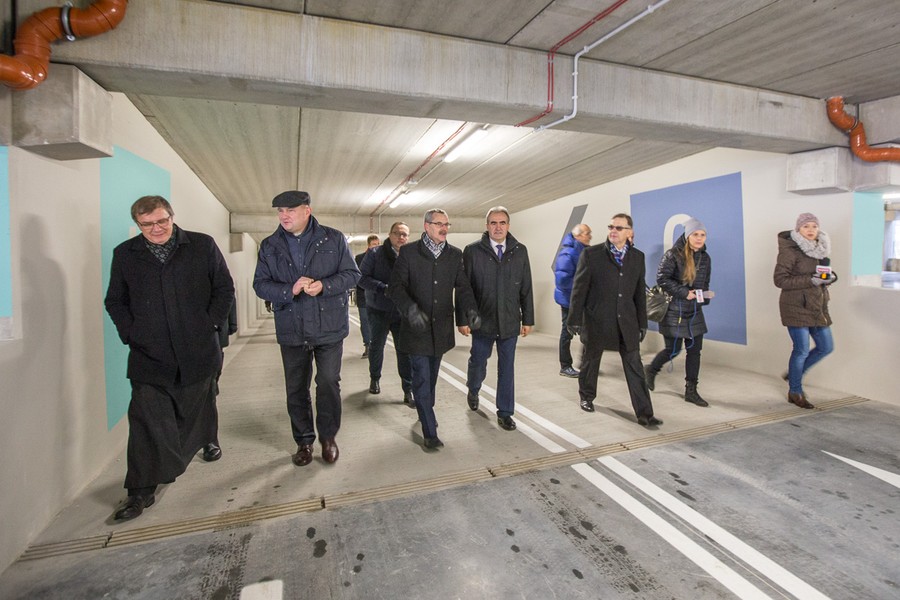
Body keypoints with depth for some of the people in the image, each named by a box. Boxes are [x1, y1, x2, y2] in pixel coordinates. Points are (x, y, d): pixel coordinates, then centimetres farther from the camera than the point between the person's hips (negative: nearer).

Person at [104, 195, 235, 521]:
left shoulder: (203, 246, 0)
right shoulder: (125, 254, 5)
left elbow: (224, 290, 3)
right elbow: (115, 301, 12)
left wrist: (210, 324, -4)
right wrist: (131, 333, -1)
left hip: (198, 351, 0)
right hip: (149, 356, 1)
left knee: (196, 411, 17)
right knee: (146, 422, -1)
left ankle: (207, 443, 47)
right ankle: (141, 491, 12)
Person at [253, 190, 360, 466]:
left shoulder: (334, 239, -2)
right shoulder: (269, 246, 4)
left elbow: (352, 273, -3)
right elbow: (260, 284, 0)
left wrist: (324, 286, -20)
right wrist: (290, 290, -20)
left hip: (329, 326, -2)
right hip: (291, 330, 2)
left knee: (329, 383, 6)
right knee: (296, 388, 12)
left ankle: (328, 437, 27)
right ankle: (304, 440, 31)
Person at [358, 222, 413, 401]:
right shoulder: (375, 254, -5)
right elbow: (362, 277, -10)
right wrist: (383, 288, -21)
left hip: (401, 312, 1)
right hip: (379, 310, 0)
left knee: (405, 350, -3)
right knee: (377, 346, 16)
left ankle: (409, 390, 6)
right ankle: (375, 378, 40)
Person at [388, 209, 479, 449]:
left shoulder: (455, 254, 6)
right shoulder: (408, 252, -5)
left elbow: (463, 287, 4)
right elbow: (396, 286, -11)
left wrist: (470, 310, -15)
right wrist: (410, 309, -29)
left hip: (441, 327, 4)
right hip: (416, 327, -4)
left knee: (432, 376, 19)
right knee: (422, 379, -2)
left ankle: (426, 412, 42)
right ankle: (430, 432, 8)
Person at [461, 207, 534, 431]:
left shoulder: (520, 251, 3)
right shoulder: (472, 251, -4)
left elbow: (526, 289, 5)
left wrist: (528, 319, 3)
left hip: (510, 321, 2)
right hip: (482, 320, -1)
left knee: (507, 368, 9)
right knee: (477, 363, 12)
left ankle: (505, 413, 24)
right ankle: (473, 389, 45)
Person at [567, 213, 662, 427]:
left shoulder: (637, 257, 6)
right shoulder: (591, 254, -5)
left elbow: (640, 293, 9)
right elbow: (579, 289, -6)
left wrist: (642, 323, 9)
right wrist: (575, 319, -8)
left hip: (627, 322, 3)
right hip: (596, 320, -2)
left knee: (635, 368, 2)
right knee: (590, 361, 14)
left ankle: (644, 413, 9)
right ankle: (587, 397, 36)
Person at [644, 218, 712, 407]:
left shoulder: (705, 258, 8)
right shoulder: (673, 255, -12)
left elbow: (705, 283, 18)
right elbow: (662, 279, -17)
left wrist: (704, 295, -2)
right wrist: (685, 292, -21)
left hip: (694, 311, 6)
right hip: (674, 311, -6)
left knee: (694, 350, 6)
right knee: (673, 350, -1)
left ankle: (691, 391, 17)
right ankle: (651, 371, 29)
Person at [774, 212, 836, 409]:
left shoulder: (821, 248, 11)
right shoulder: (789, 251, -12)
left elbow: (825, 272, 20)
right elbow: (780, 279, -16)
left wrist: (830, 276, -2)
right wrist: (810, 280, -23)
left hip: (817, 307, 8)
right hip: (796, 307, -8)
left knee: (826, 347, 11)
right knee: (802, 350, -2)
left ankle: (794, 374, 32)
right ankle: (795, 392, 14)